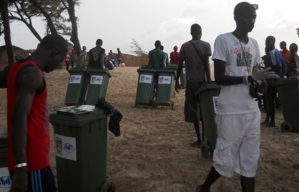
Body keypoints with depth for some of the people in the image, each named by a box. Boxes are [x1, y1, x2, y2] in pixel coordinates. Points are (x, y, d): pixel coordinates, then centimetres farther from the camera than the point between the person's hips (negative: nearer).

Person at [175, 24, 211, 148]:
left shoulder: (185, 46, 3)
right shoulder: (206, 45, 1)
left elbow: (180, 65, 2)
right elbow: (206, 65, -7)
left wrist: (177, 80, 10)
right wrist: (209, 81, -5)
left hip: (191, 81, 0)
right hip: (202, 81, 1)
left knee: (193, 110, 4)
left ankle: (199, 140, 4)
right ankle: (205, 137, 17)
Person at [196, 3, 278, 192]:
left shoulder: (254, 43, 15)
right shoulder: (223, 40, -6)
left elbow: (256, 72, 17)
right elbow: (219, 77, -12)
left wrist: (260, 82, -6)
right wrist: (248, 78, -24)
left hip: (252, 110, 6)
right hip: (231, 111, -6)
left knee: (250, 160, 10)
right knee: (225, 159, 4)